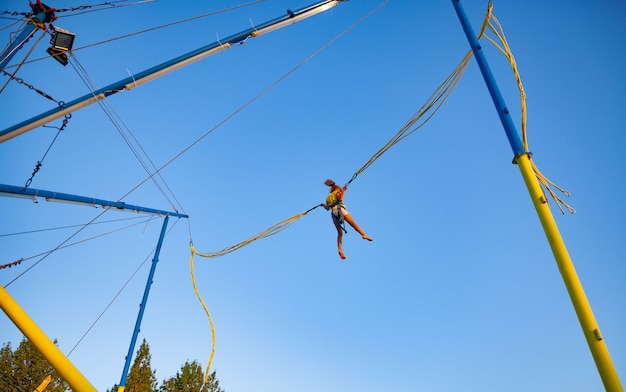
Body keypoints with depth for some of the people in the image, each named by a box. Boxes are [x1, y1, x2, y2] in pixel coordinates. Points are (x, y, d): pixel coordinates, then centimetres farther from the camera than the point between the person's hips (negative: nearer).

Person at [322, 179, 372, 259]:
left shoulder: (328, 197, 28)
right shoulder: (337, 192, 15)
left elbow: (327, 208, 17)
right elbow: (340, 199, -6)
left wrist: (324, 205, 37)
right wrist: (343, 191, 5)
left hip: (333, 213, 5)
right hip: (339, 209, -5)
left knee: (340, 233, 2)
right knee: (353, 223, -13)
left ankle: (340, 249, -13)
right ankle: (364, 234, -32)